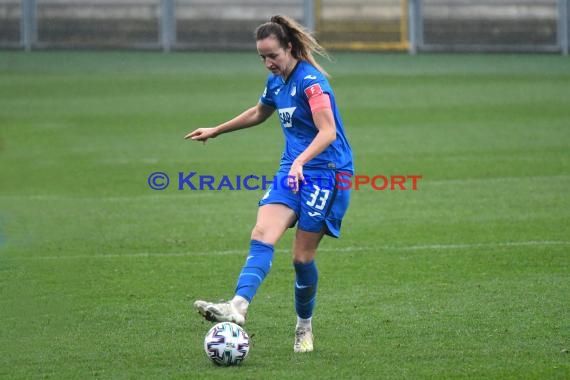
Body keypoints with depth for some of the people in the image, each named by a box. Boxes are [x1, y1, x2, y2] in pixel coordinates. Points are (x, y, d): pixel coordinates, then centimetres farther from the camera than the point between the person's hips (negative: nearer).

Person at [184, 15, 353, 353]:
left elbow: (328, 130, -26)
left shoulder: (311, 81, -16)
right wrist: (216, 131, 40)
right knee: (262, 235, -16)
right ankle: (238, 307, -33)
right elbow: (259, 113, 32)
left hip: (325, 172, -7)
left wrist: (301, 161, -40)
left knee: (303, 256, -4)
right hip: (291, 171, 7)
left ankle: (305, 326, 17)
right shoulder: (276, 81, 11)